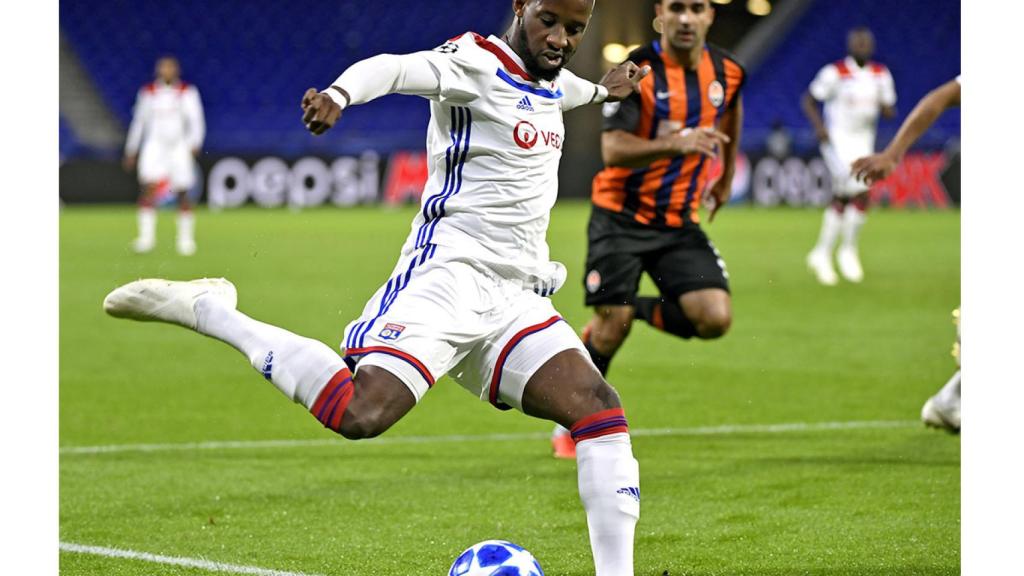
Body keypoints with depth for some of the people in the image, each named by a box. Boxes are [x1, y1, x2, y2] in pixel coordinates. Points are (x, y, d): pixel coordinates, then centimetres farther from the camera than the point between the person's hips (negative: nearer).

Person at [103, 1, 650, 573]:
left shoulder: (549, 77, 16)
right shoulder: (478, 62, -8)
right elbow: (394, 68, -28)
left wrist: (603, 90, 62)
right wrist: (339, 96, -48)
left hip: (517, 299, 7)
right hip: (450, 273, -7)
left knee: (601, 411, -9)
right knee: (360, 414, -26)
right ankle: (203, 308, -12)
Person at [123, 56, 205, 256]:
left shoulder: (187, 93, 3)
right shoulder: (148, 93, 9)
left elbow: (196, 121, -2)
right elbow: (139, 122, 16)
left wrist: (194, 144, -19)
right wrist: (131, 151, 16)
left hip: (179, 147, -1)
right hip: (154, 147, 1)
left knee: (182, 195, 0)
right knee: (148, 188, -19)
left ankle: (186, 238, 13)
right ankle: (146, 235, -19)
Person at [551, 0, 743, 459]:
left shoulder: (726, 71, -1)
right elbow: (613, 148, -27)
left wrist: (727, 174, 30)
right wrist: (676, 144, -41)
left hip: (679, 222, 4)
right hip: (621, 217, -4)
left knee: (715, 318, -13)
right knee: (611, 327, -8)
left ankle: (634, 311, 15)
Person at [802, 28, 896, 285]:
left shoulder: (881, 75, 7)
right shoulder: (835, 73, -9)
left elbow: (890, 111, 10)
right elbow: (809, 100, -4)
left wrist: (886, 108, -14)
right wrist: (819, 126, -18)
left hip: (864, 142, 6)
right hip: (838, 140, -6)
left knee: (841, 200, 7)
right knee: (861, 193, -16)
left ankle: (822, 254, 18)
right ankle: (848, 250, -4)